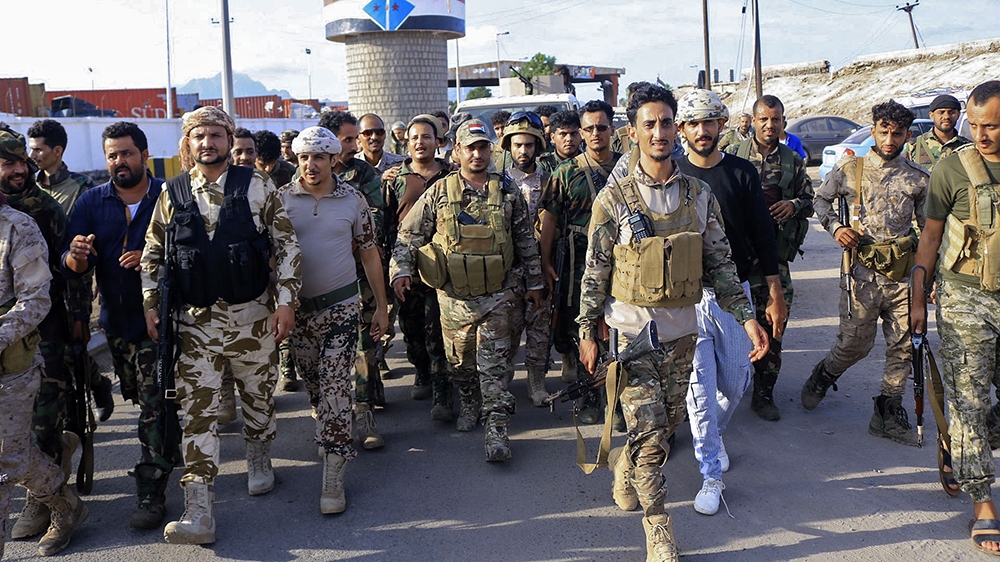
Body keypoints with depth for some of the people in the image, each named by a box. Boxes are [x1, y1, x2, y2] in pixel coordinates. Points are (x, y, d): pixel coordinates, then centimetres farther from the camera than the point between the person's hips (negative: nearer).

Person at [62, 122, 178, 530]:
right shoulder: (92, 201, 5)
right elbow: (73, 266, -1)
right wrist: (77, 257, -25)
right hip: (115, 319, 5)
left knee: (155, 407, -7)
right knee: (140, 400, 19)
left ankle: (151, 493, -1)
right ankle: (169, 452, 41)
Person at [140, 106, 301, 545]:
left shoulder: (256, 186, -2)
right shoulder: (172, 194, 5)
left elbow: (286, 244, -2)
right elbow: (153, 253, 12)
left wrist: (285, 300, -8)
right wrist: (151, 303, 4)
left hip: (251, 314, -1)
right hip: (195, 319, 1)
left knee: (259, 394, 14)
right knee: (197, 410, -3)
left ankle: (259, 462, 42)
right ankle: (198, 512, -2)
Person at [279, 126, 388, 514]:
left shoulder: (352, 200, -1)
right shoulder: (281, 199, -1)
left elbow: (369, 252, 5)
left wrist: (381, 305, 5)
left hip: (341, 304, -2)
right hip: (298, 306, 2)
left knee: (335, 384, -8)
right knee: (311, 377, 15)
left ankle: (333, 481, -5)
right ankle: (332, 424, 48)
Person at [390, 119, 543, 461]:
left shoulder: (508, 193, 3)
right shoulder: (439, 192, -1)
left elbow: (526, 241, 11)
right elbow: (409, 235, 0)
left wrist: (534, 282, 13)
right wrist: (401, 269, -14)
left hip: (497, 295, -1)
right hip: (454, 295, 1)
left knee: (494, 363, -3)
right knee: (459, 360, 14)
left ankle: (497, 427, 0)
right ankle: (468, 404, 38)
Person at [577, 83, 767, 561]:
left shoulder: (699, 195, 3)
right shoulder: (613, 199, -6)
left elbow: (719, 262, 7)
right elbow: (595, 271, -2)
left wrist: (746, 316, -1)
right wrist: (586, 332, -3)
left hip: (682, 331, 4)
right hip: (631, 331, -3)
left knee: (669, 423, 15)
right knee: (649, 433, -4)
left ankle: (623, 464, 46)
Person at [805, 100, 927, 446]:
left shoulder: (919, 179, 7)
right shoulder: (849, 170, 1)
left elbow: (930, 229, 15)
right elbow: (821, 199, 15)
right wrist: (836, 227, -3)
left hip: (905, 275, 3)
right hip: (863, 274, -2)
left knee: (903, 347, 4)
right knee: (855, 343, 1)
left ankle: (889, 413, 17)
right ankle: (822, 377, 31)